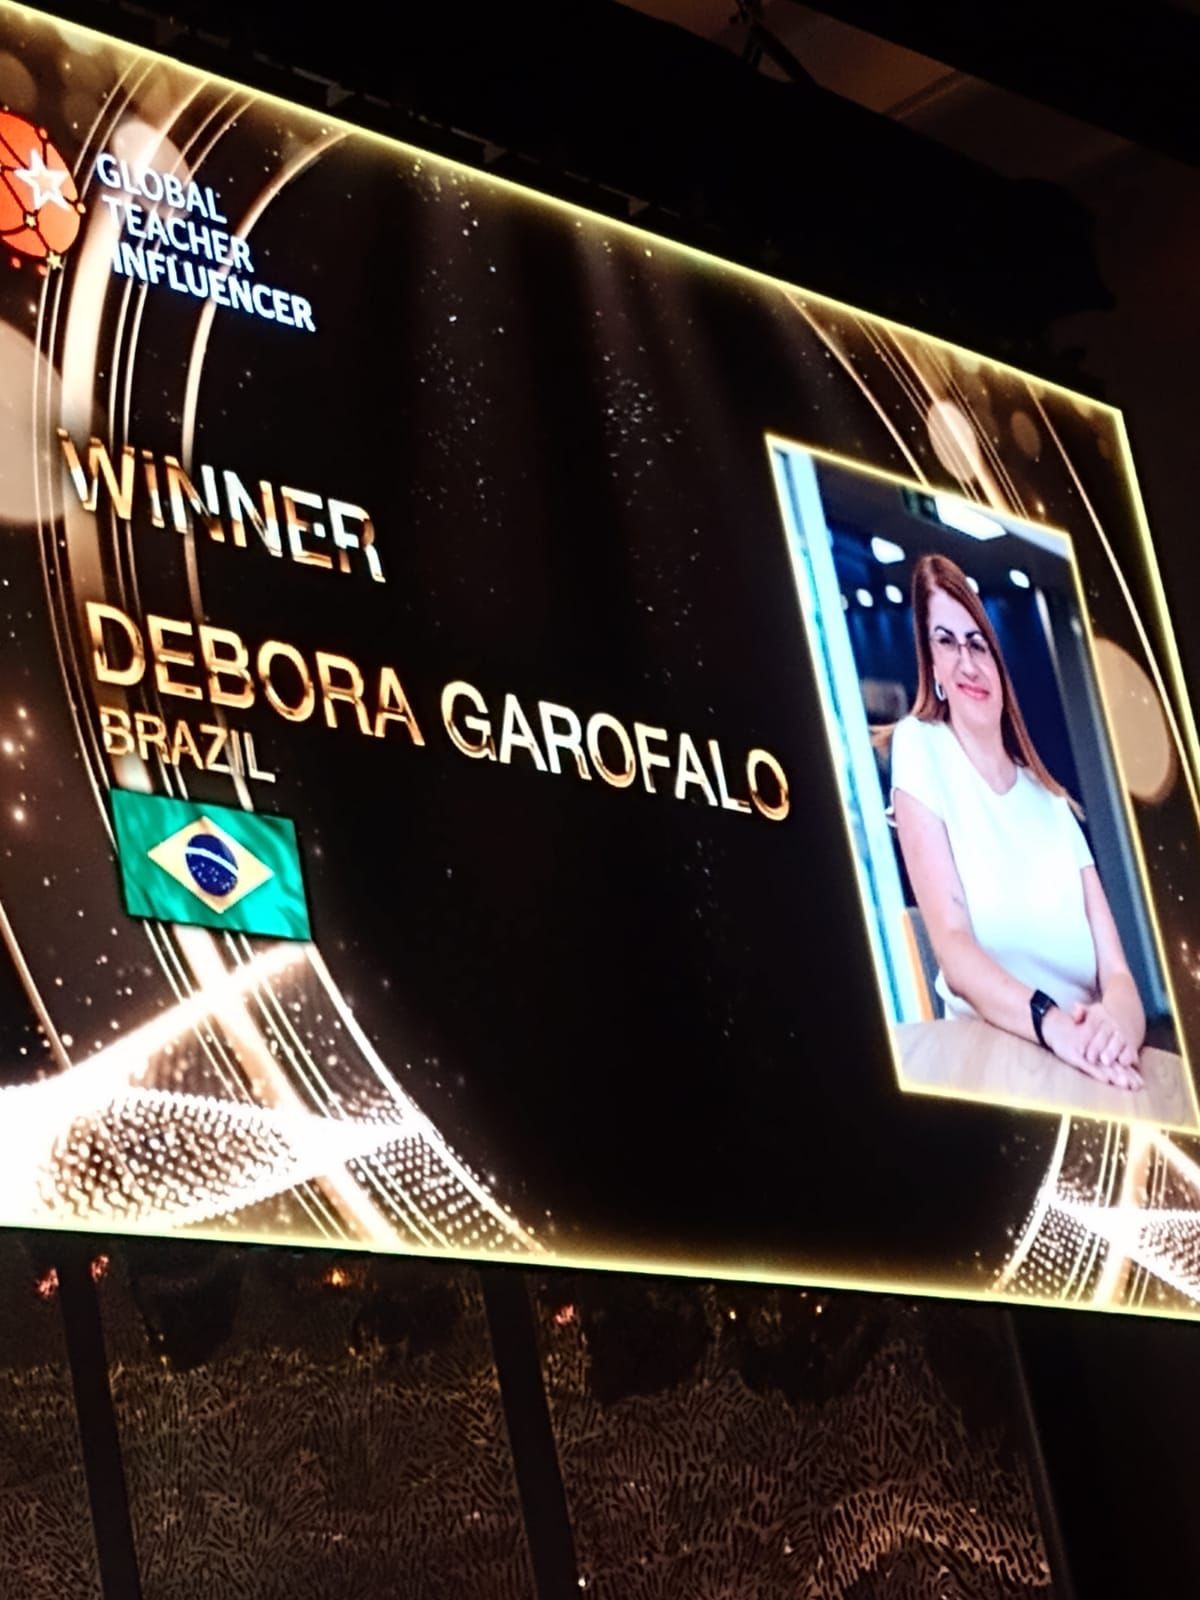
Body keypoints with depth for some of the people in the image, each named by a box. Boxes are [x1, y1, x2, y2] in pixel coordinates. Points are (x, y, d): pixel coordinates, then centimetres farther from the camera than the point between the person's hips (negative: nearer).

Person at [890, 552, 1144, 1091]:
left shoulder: (1054, 805, 16)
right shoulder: (919, 748, 3)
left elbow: (1118, 977, 5)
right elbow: (953, 949, -9)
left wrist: (1116, 1024, -19)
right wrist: (1053, 1024, -26)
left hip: (1087, 1074, 4)